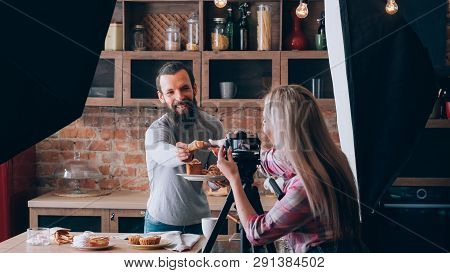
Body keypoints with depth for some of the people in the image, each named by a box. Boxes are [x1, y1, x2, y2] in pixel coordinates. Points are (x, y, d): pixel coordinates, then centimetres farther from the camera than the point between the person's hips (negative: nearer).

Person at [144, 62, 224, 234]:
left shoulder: (213, 127, -4)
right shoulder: (157, 129, -16)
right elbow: (162, 151, -40)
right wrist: (182, 155, -62)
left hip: (200, 221, 3)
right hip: (161, 223, -3)